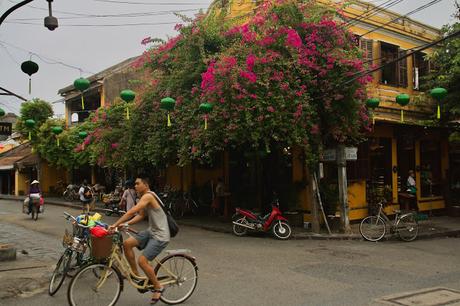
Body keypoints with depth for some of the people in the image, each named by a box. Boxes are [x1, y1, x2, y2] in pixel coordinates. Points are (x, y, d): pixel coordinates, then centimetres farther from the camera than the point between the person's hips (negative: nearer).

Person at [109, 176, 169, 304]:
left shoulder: (148, 196, -19)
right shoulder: (145, 198, 13)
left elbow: (131, 212, -27)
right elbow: (140, 215, 14)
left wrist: (115, 225, -25)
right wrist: (126, 224, 0)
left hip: (160, 235, -9)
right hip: (151, 231, 10)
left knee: (142, 260, -14)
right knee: (127, 243, -1)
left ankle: (158, 287, 6)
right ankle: (135, 274, 14)